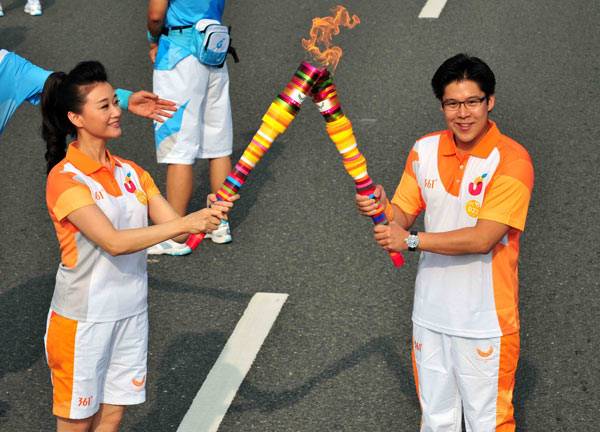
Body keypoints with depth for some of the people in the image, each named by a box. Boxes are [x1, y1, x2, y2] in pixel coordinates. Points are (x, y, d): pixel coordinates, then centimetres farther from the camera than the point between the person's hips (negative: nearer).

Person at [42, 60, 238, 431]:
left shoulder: (131, 173, 7)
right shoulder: (65, 179, -16)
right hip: (83, 315, -6)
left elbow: (177, 231, 1)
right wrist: (185, 223, -30)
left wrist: (208, 216, -21)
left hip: (131, 313, 6)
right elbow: (114, 242, -27)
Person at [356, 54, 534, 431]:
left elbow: (483, 238, -22)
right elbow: (403, 215, 7)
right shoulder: (425, 151, 3)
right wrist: (382, 207, -16)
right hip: (431, 312, 5)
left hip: (485, 322, -5)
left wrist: (412, 240, -20)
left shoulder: (511, 160, -16)